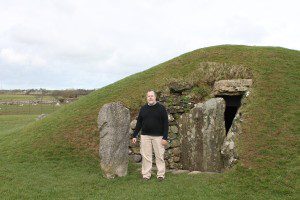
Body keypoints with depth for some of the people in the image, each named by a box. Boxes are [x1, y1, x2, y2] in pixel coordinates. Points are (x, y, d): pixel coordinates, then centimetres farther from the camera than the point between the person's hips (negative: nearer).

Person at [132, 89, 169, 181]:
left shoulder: (161, 108, -1)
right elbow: (139, 123, 13)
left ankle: (161, 174, 11)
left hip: (158, 136, -2)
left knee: (160, 156, 2)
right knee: (146, 156, 4)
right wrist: (134, 135, 8)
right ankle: (146, 175, 12)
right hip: (145, 136, 3)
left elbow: (165, 123, -3)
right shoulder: (143, 108, 8)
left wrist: (165, 137, -9)